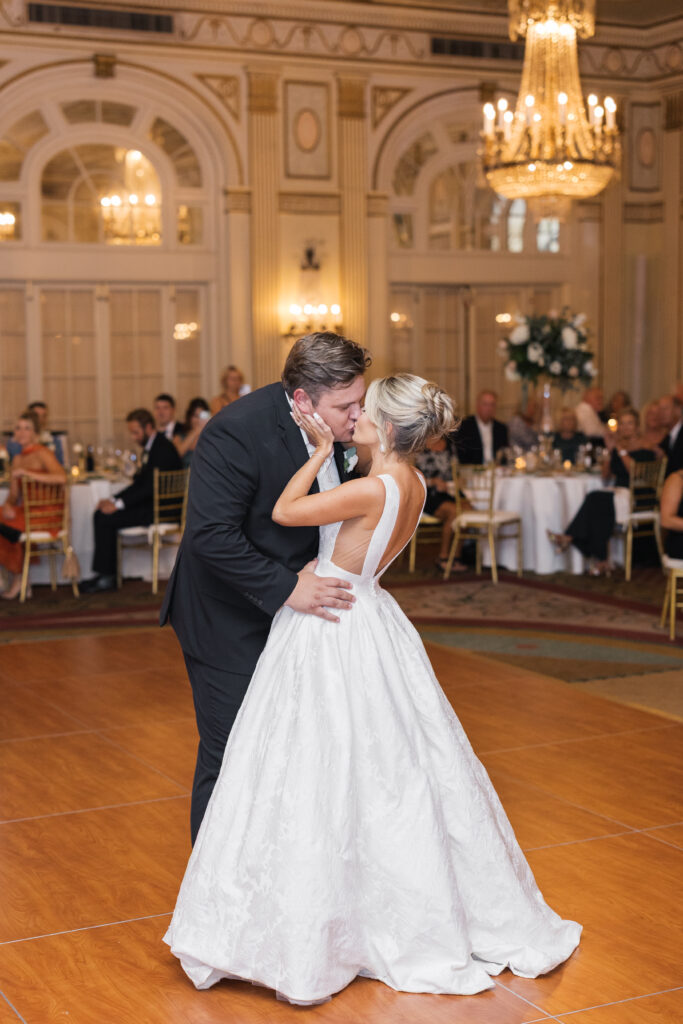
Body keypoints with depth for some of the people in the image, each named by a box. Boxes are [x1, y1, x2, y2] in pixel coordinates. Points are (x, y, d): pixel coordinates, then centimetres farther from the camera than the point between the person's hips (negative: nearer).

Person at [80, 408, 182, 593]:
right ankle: (106, 575, -3)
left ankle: (106, 577, -8)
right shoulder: (150, 447, 15)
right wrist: (114, 500, 4)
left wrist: (119, 504, -20)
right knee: (100, 514, -1)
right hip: (151, 503, 10)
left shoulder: (163, 448, -16)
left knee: (106, 519, -17)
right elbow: (139, 483, 17)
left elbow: (151, 487, -22)